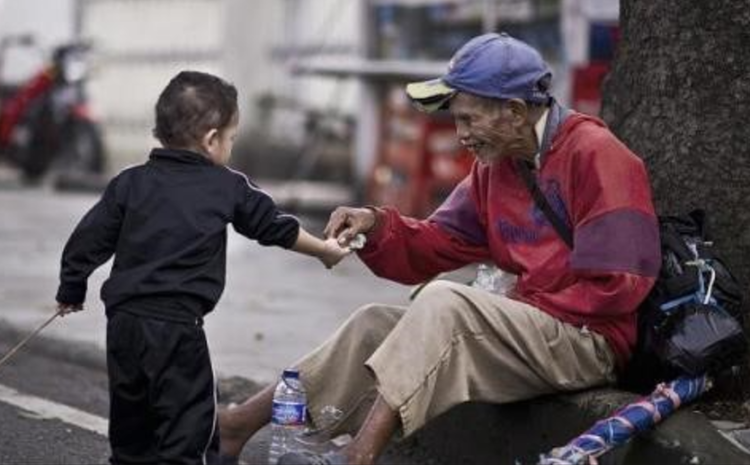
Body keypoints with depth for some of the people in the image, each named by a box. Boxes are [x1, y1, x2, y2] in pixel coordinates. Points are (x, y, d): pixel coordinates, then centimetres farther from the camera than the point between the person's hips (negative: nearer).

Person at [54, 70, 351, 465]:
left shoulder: (130, 183, 7)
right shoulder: (227, 187, 1)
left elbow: (87, 242, 6)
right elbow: (275, 227, 13)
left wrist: (71, 291, 21)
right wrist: (323, 250, 28)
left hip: (123, 321, 5)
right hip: (177, 327, -5)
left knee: (131, 421, 17)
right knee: (190, 422, -1)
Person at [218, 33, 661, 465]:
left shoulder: (596, 156, -13)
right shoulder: (496, 165, 14)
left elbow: (611, 285, -18)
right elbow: (435, 246, 13)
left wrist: (521, 302, -11)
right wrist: (376, 227, -5)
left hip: (589, 344, -9)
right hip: (532, 329, 9)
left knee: (445, 302, -27)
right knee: (375, 325, 5)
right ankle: (238, 427, 4)